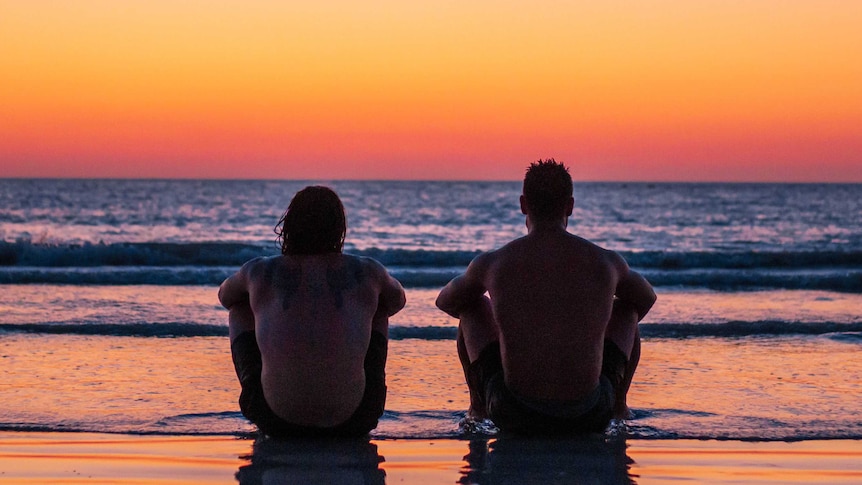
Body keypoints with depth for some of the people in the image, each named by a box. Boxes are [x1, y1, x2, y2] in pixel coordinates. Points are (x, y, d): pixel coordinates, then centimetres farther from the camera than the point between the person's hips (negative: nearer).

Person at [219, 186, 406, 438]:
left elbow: (225, 296, 27)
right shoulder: (367, 273, 2)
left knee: (241, 309, 24)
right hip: (352, 422, 0)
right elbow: (397, 300, 27)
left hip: (277, 421, 0)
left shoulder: (260, 272, 2)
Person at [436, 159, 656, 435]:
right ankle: (619, 404, 39)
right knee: (626, 307, 26)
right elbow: (647, 299, 21)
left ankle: (477, 404, 36)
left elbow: (445, 301, 18)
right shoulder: (606, 262, -3)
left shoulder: (492, 263, -5)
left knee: (471, 305, 24)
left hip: (514, 417, 0)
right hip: (589, 418, 1)